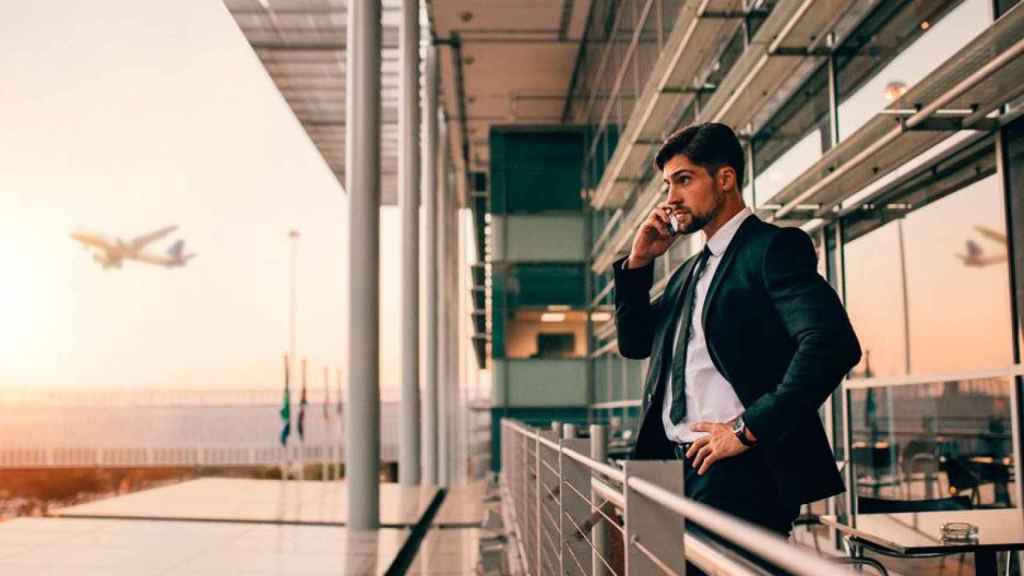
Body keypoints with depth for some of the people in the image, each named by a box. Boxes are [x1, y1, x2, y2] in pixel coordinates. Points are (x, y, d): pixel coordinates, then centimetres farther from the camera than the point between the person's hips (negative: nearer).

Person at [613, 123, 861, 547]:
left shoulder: (774, 247, -7)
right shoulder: (690, 271, 20)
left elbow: (834, 344, -20)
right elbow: (635, 343, 24)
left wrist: (749, 429, -20)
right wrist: (638, 262, 11)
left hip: (737, 471, -8)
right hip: (680, 466, 8)